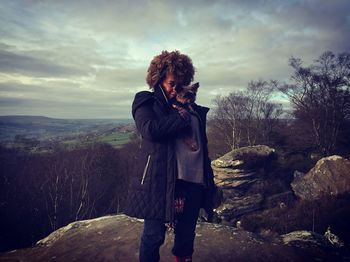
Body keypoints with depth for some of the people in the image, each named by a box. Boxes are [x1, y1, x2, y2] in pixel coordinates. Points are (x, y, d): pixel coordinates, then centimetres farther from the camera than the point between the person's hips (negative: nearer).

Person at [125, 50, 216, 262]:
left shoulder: (191, 107, 18)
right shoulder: (146, 103, 4)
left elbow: (203, 143, 19)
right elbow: (150, 129, -17)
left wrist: (209, 179, 13)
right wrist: (182, 117, -8)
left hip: (193, 180, 5)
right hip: (160, 180, -5)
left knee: (187, 235, 15)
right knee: (154, 235, 4)